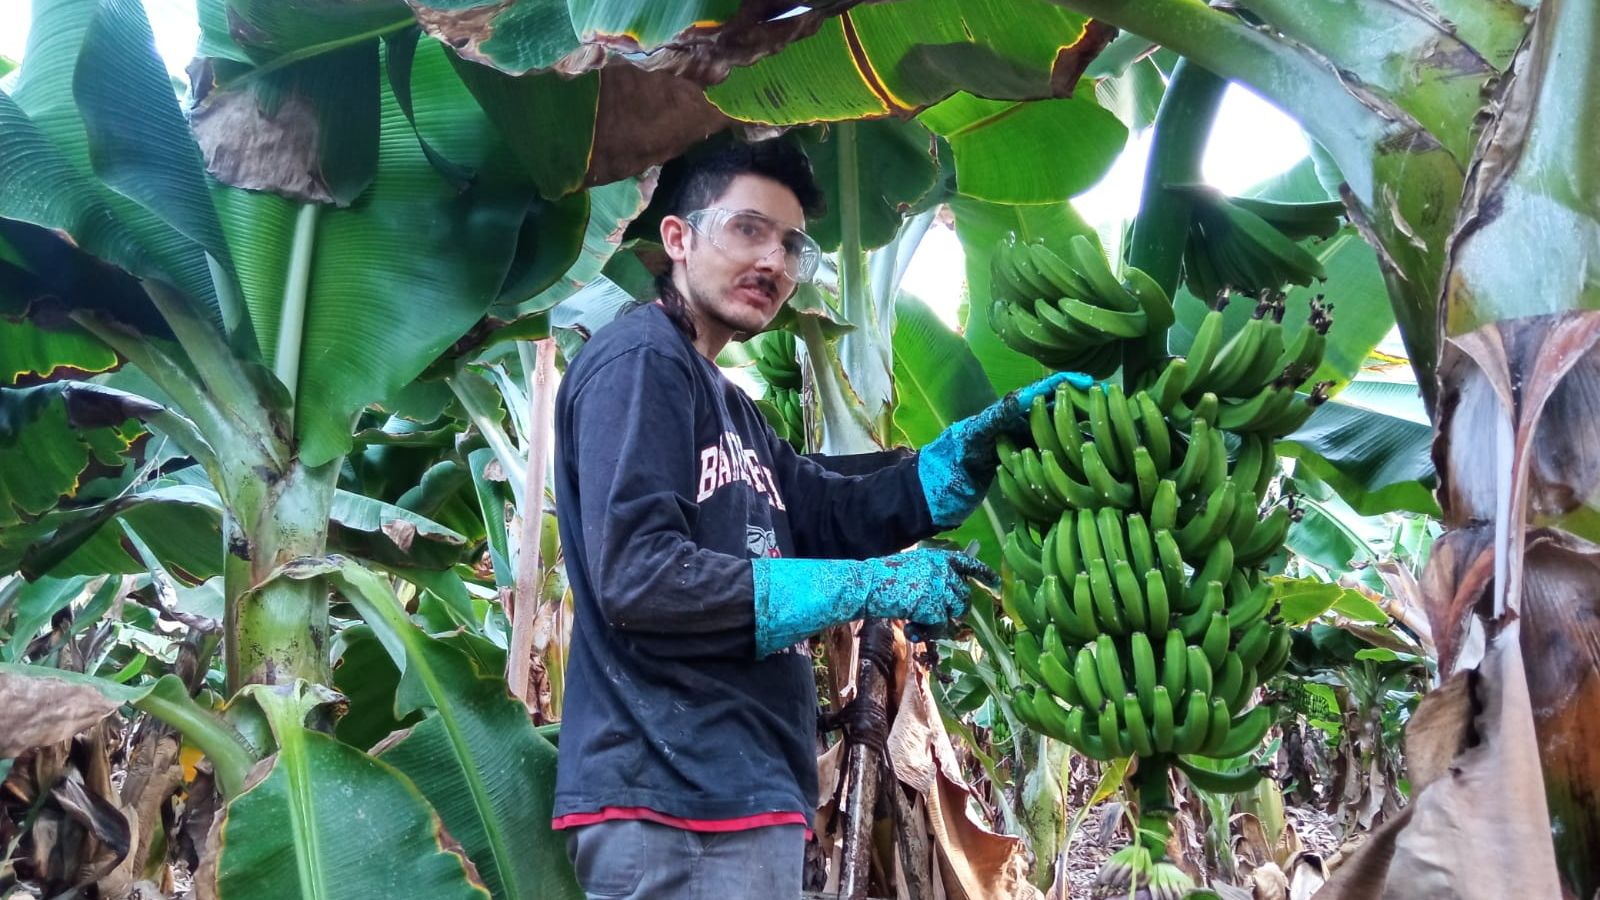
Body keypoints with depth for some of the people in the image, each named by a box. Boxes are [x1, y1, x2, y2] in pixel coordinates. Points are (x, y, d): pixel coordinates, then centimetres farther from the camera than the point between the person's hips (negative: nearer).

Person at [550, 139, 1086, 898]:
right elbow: (637, 575, -21)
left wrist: (994, 430, 5)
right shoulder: (639, 362, -10)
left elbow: (844, 513, 15)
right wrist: (870, 587, -18)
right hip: (676, 797, -9)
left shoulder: (726, 404, 21)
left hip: (734, 793, 10)